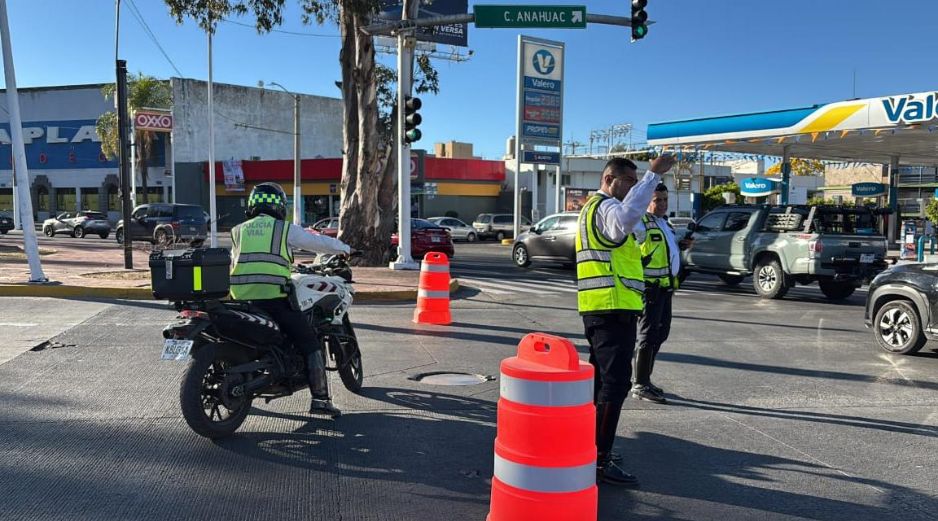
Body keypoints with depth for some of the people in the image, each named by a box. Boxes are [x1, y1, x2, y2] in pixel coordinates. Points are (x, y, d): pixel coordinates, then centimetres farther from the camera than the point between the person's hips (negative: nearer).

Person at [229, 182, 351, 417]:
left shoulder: (238, 231, 18)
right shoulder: (285, 229, 5)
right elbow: (318, 242, 10)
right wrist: (344, 247, 28)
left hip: (242, 299, 5)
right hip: (274, 299, -5)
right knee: (310, 343, 3)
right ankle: (320, 398, -3)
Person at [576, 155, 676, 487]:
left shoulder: (593, 208, 23)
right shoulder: (606, 207, -11)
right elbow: (627, 216, -36)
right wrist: (653, 174, -35)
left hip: (598, 309, 11)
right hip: (614, 309, -11)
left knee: (600, 378, 19)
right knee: (615, 384, -9)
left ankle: (589, 445, 31)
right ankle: (600, 462, -6)